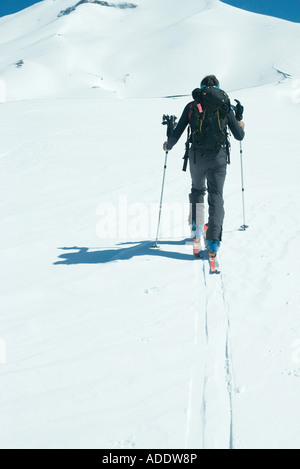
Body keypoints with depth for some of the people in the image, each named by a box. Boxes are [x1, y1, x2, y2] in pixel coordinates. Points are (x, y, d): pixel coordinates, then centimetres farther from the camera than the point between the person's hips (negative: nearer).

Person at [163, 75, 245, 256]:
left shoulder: (191, 107, 0)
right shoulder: (225, 108, 0)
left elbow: (177, 134, -2)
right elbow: (239, 136, 2)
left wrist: (168, 145, 19)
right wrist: (240, 119, 22)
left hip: (196, 156, 1)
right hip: (218, 157, -1)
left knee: (197, 190, 27)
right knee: (216, 196, 1)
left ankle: (196, 227, 30)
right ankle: (214, 239, -10)